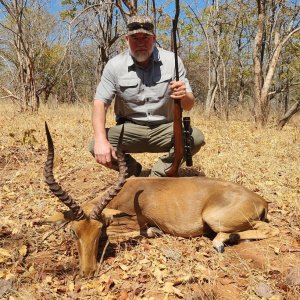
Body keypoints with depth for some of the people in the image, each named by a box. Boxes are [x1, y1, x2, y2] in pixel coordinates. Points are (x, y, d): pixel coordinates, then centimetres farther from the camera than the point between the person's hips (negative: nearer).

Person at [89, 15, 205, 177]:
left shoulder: (172, 61, -6)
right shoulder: (115, 65, -7)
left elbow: (189, 105, -5)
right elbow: (100, 103, -11)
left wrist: (184, 96, -32)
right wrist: (101, 140, -29)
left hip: (165, 129, 1)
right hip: (130, 130, 0)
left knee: (196, 137, -26)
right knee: (95, 146, -25)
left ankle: (159, 173, -1)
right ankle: (131, 168, 7)